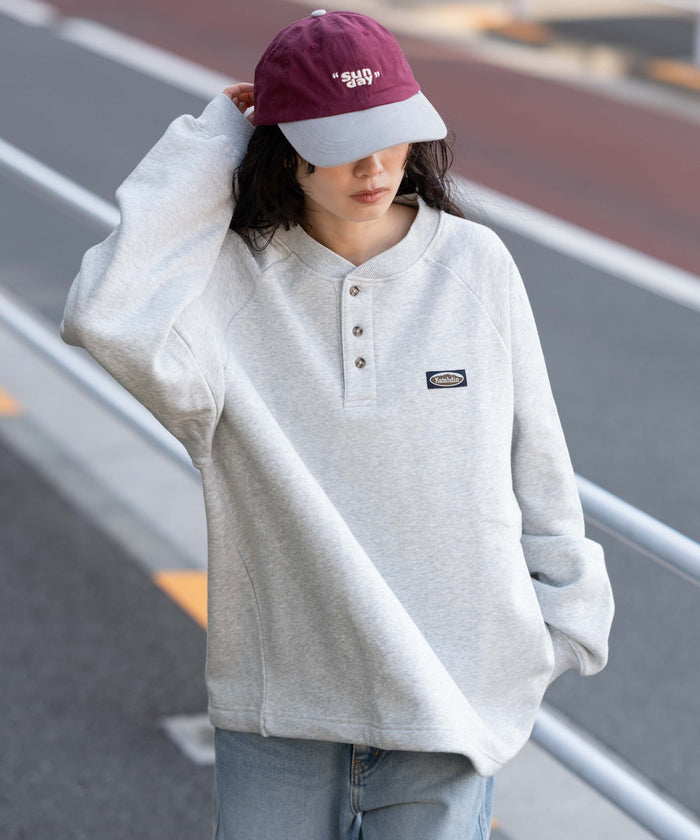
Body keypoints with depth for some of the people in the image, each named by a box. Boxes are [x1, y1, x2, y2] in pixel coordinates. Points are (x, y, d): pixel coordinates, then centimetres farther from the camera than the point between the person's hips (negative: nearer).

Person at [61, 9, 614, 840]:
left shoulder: (474, 265, -2)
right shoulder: (230, 280, -7)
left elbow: (534, 458, 7)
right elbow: (107, 316, -28)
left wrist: (560, 619, 14)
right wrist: (207, 147, -16)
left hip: (448, 700, 1)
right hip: (277, 705, 0)